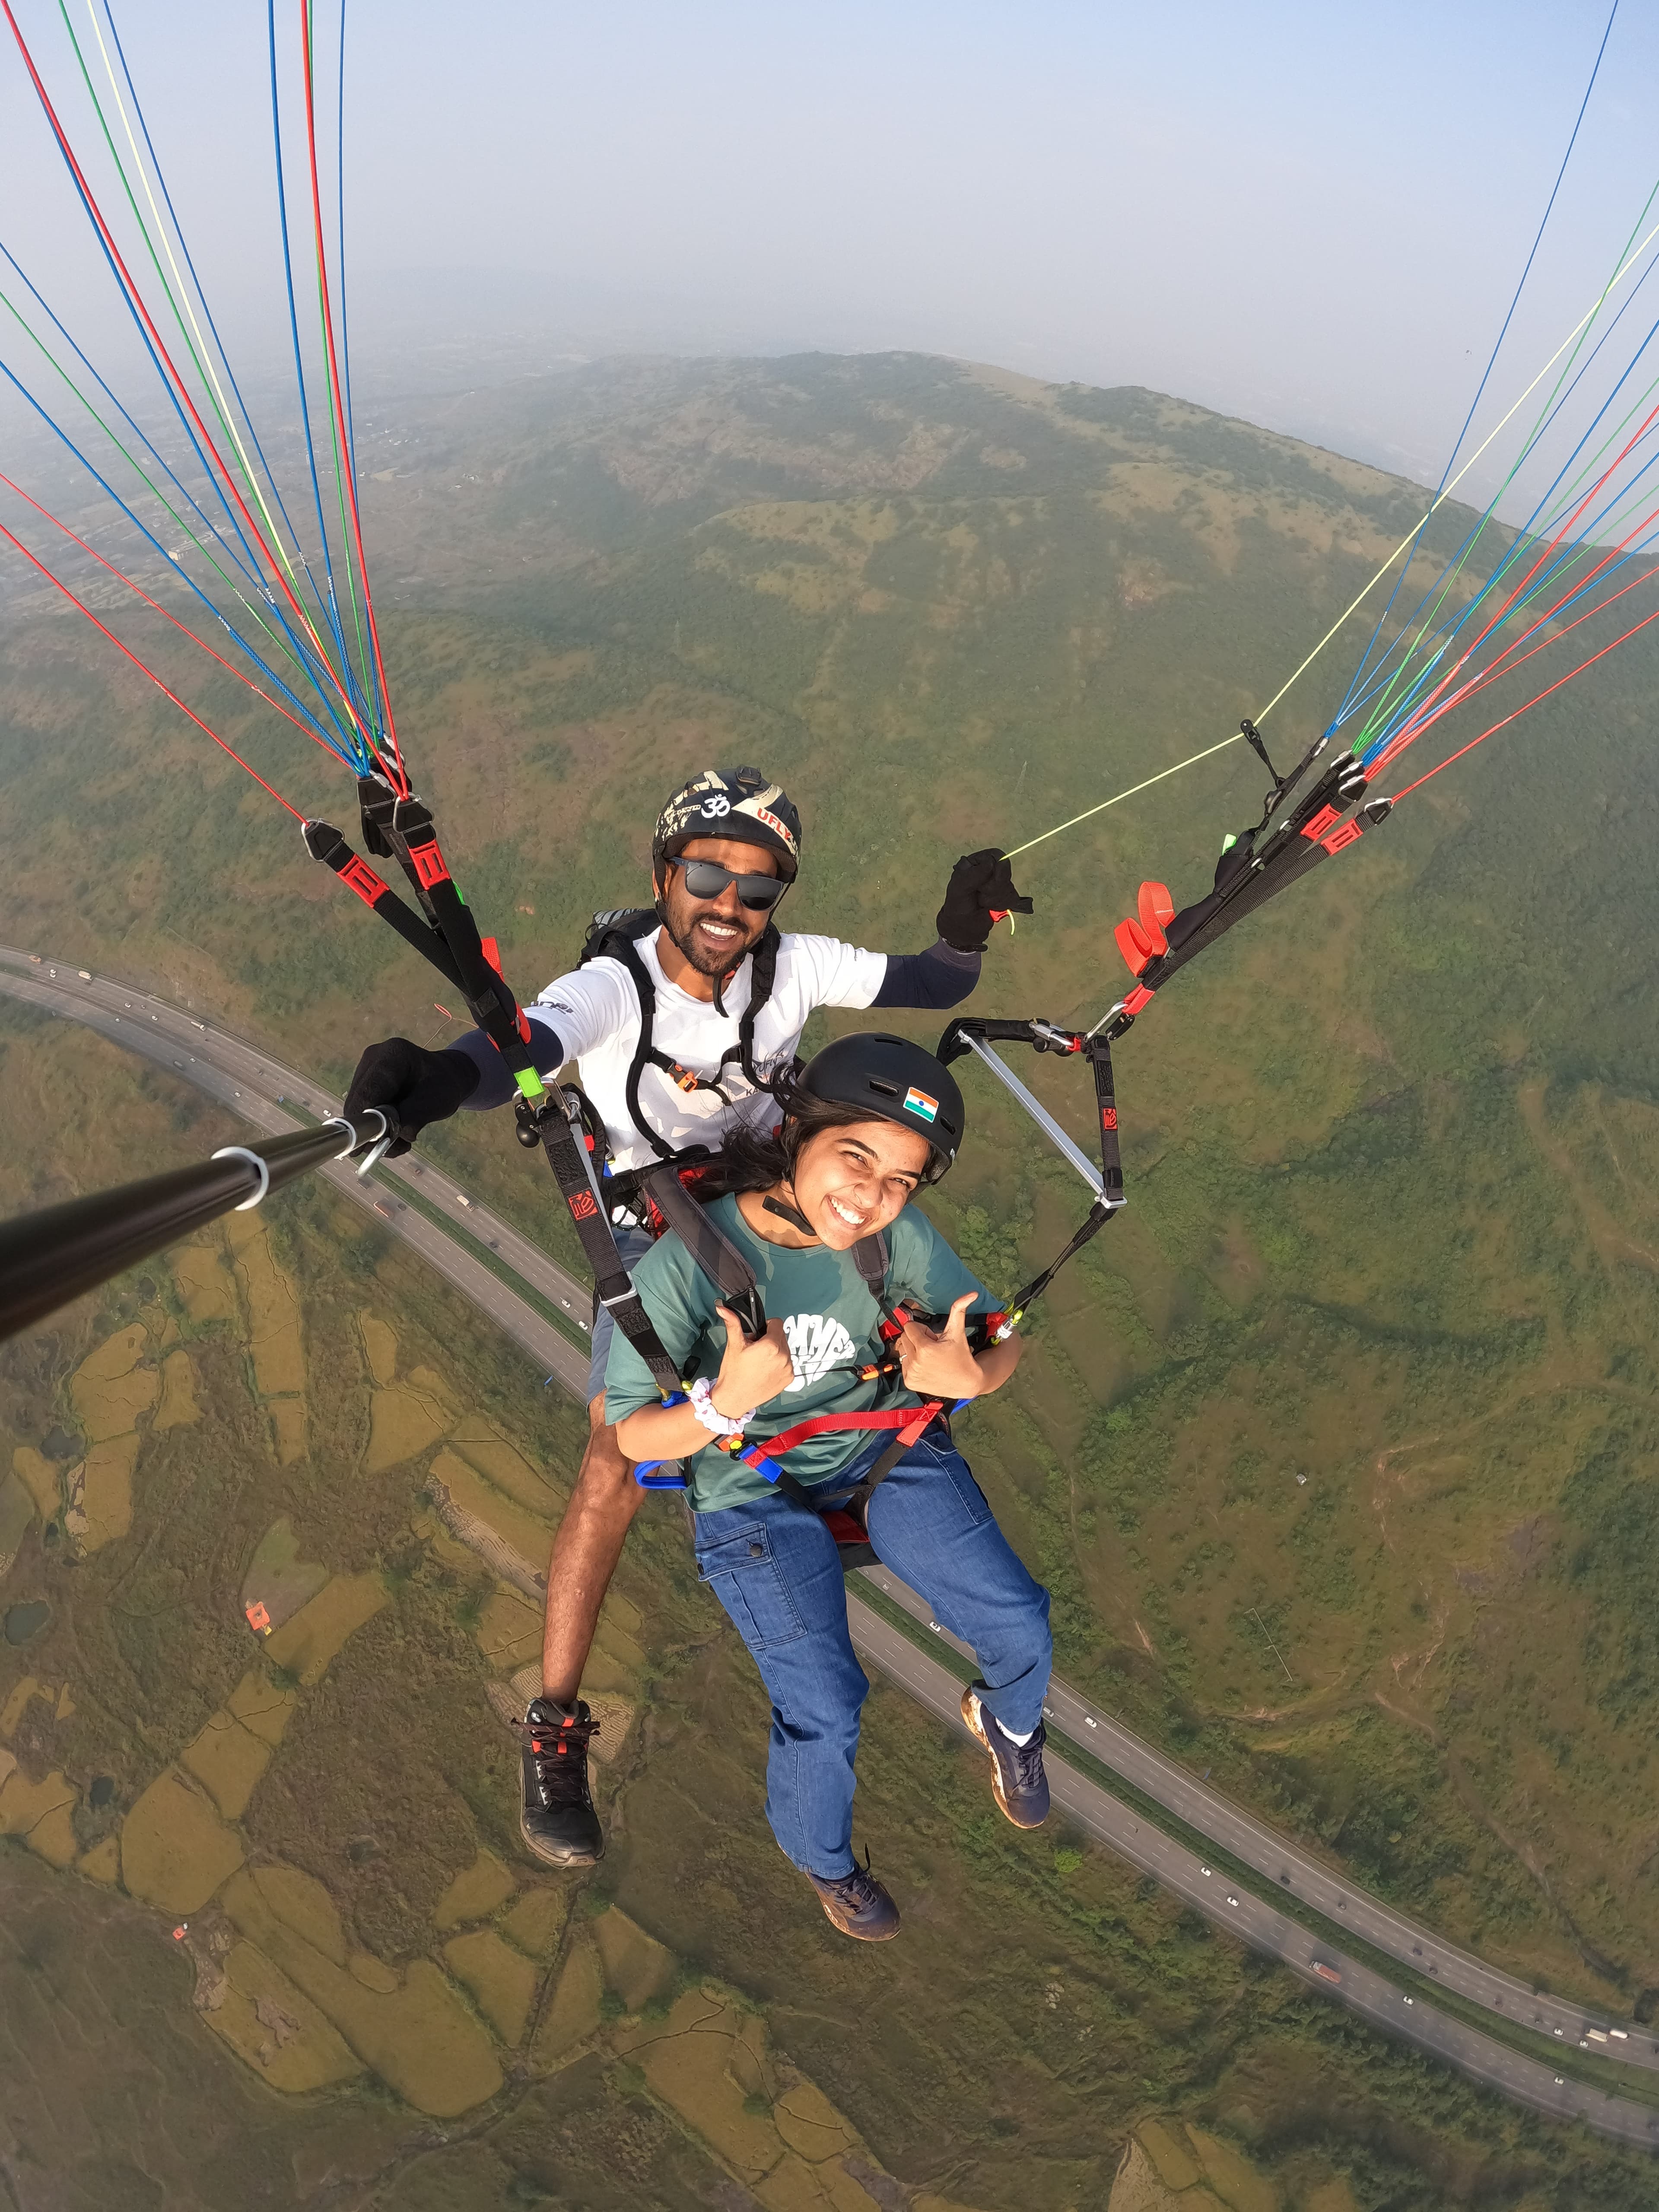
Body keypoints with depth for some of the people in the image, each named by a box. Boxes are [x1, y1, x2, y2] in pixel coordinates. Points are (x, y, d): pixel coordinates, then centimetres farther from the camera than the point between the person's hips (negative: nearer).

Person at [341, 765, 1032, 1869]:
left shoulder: (792, 967, -14)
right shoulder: (612, 986, -26)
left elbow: (930, 986, -9)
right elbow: (525, 1044, -45)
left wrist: (964, 935, -32)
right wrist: (443, 1076, -69)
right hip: (653, 1242, -4)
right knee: (618, 1466, -16)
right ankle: (556, 1727, 3)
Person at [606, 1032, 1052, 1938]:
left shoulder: (899, 1234, -18)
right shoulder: (689, 1260, -28)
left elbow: (1001, 1342, -7)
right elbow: (630, 1436, -20)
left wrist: (969, 1373, -31)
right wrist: (727, 1402, -40)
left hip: (886, 1445, 4)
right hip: (752, 1490, -3)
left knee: (1021, 1629, -3)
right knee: (824, 1707, -12)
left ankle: (1006, 1720, 38)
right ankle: (820, 1855, 27)